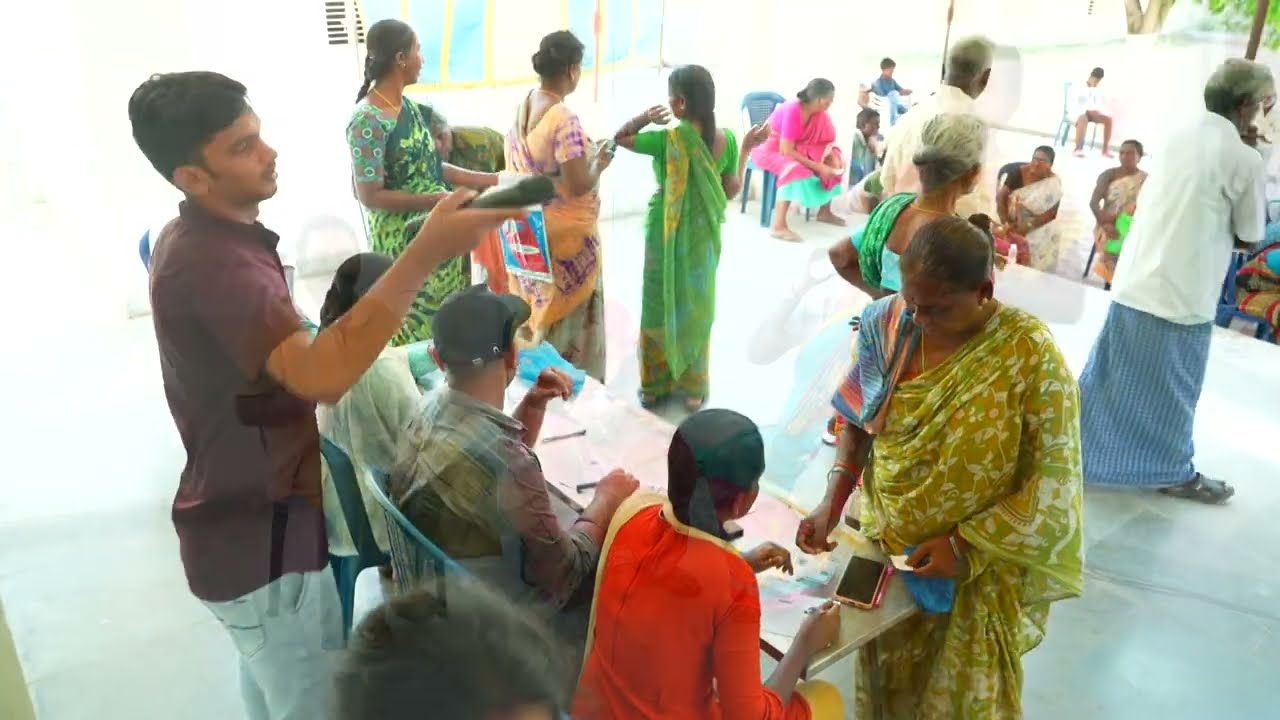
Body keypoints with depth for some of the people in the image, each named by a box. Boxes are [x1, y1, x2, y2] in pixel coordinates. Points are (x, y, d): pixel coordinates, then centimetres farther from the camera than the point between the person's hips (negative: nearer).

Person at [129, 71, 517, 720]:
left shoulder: (192, 239, 6)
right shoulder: (212, 263, -29)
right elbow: (321, 375, -45)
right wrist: (425, 253, -49)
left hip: (244, 516, 10)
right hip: (260, 540, -10)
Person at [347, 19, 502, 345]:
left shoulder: (411, 107, 6)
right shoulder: (367, 121, -19)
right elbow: (370, 196, -19)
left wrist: (490, 180, 9)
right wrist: (436, 200, -23)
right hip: (405, 243, -8)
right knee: (419, 334, 3)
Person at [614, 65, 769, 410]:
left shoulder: (668, 139, -19)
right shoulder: (727, 139, -10)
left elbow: (619, 138, -5)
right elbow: (731, 191, 0)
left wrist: (642, 119, -7)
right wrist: (747, 149, 6)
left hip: (666, 237, -3)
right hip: (703, 238, 3)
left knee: (659, 309, 13)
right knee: (696, 311, 16)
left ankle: (653, 387, 24)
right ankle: (693, 389, 26)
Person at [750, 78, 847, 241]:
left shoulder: (818, 112, -7)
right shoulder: (792, 111, -30)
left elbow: (825, 140, 0)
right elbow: (787, 151, -30)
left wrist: (832, 158, -20)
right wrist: (818, 167, -28)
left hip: (795, 147, 8)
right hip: (770, 149, -8)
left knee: (834, 161, 1)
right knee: (795, 169, -36)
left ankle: (824, 211, 12)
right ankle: (778, 226, -38)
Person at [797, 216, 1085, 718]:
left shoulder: (1031, 355, -23)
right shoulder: (888, 324, -12)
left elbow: (1052, 482, -18)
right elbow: (858, 419, 0)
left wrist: (963, 544, -21)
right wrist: (832, 504, -11)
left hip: (981, 568, -3)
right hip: (885, 546, 3)